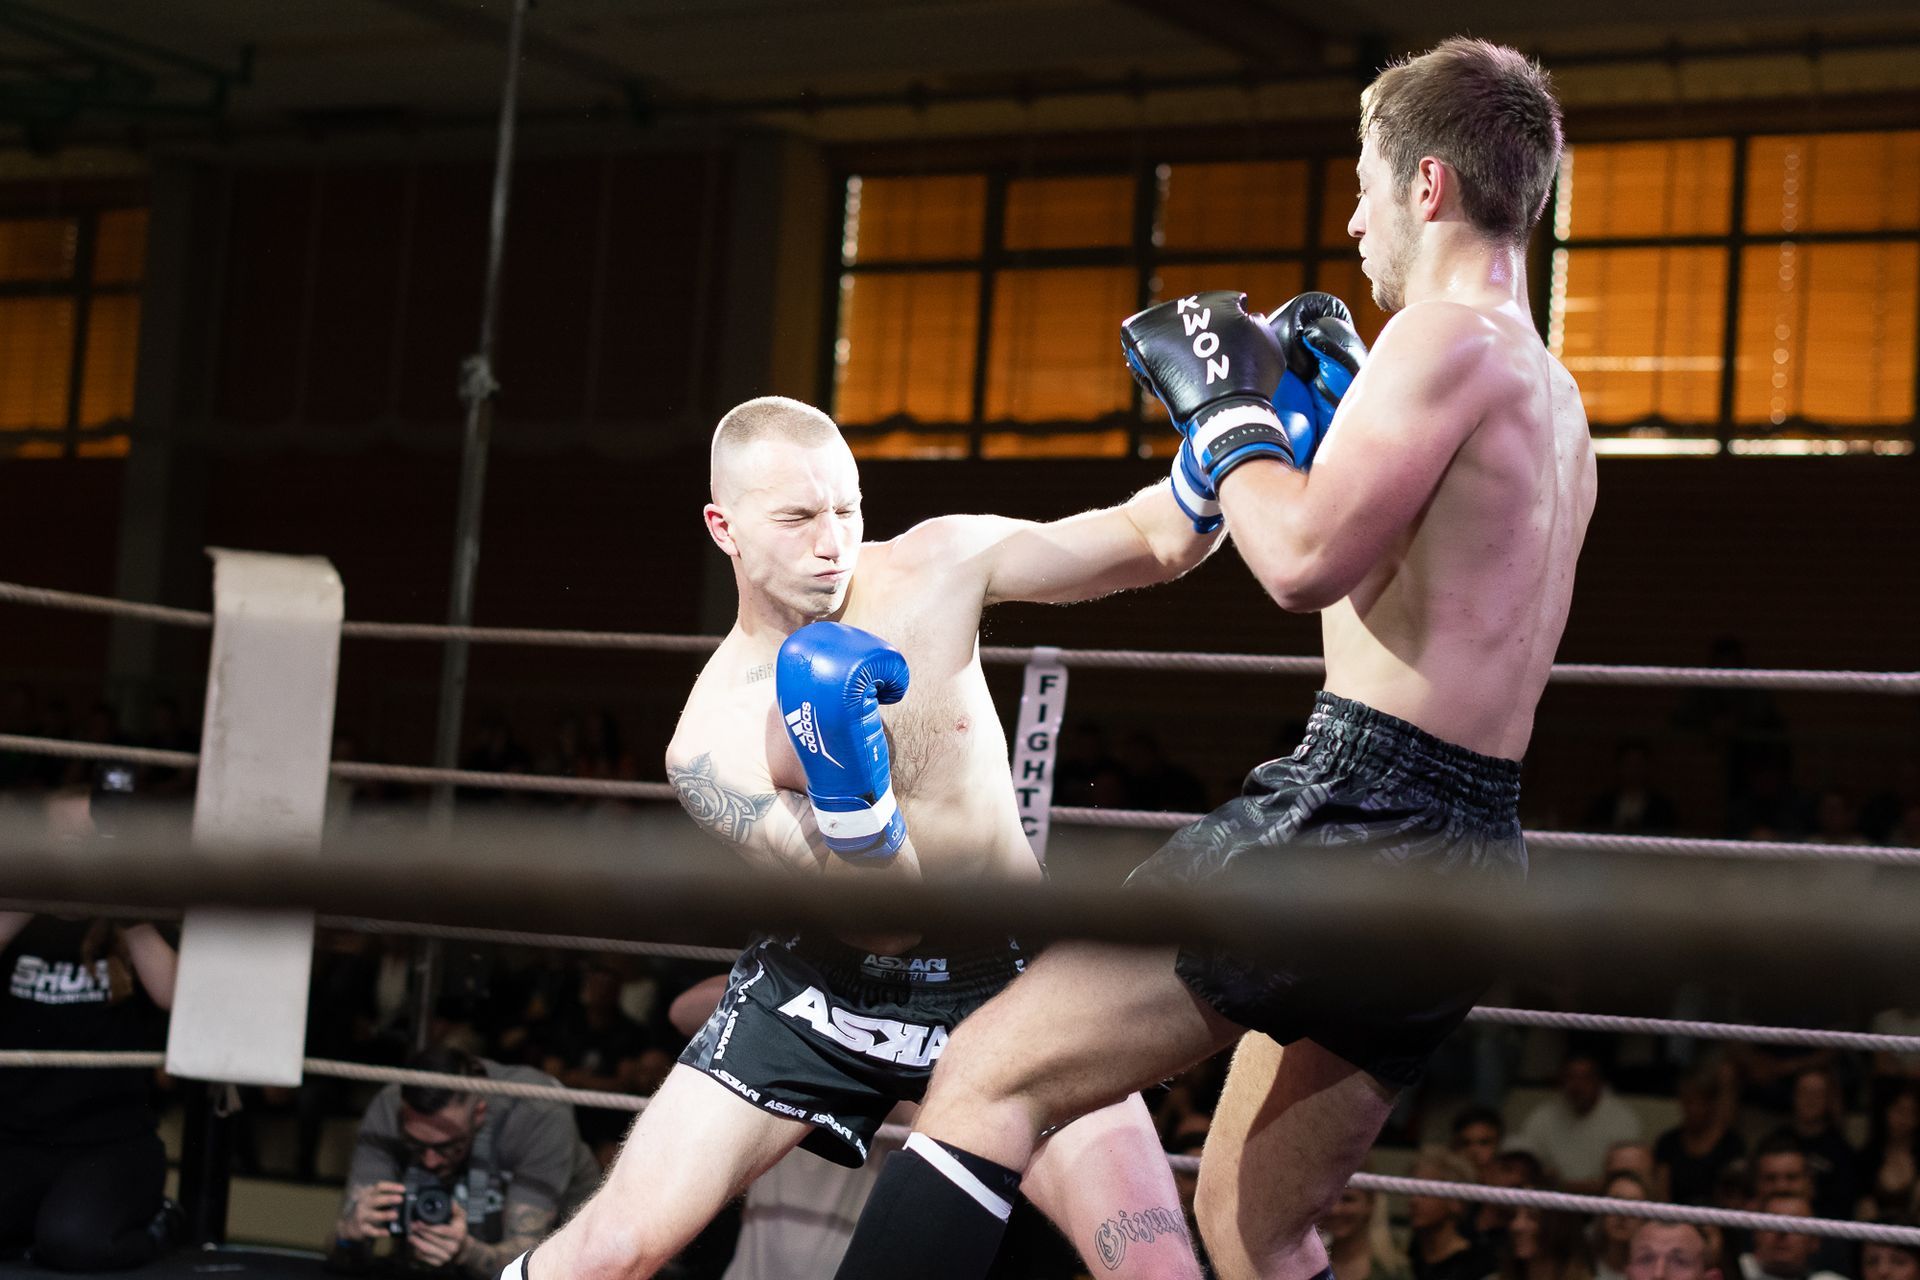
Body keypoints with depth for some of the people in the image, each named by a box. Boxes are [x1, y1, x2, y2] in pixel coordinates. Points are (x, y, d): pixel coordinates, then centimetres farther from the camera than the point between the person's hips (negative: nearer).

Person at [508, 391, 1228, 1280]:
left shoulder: (938, 566, -12)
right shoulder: (708, 745, -17)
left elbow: (1158, 543, -5)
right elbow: (883, 895, -21)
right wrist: (845, 785, -41)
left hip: (1002, 975, 1)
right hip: (825, 986, -1)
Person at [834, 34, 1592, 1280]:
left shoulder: (1448, 336, -9)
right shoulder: (1556, 402, 21)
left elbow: (1305, 560, -19)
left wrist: (1227, 409, -2)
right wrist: (1321, 414, 25)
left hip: (1356, 816, -10)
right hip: (1473, 859, 10)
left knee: (993, 1074, -9)